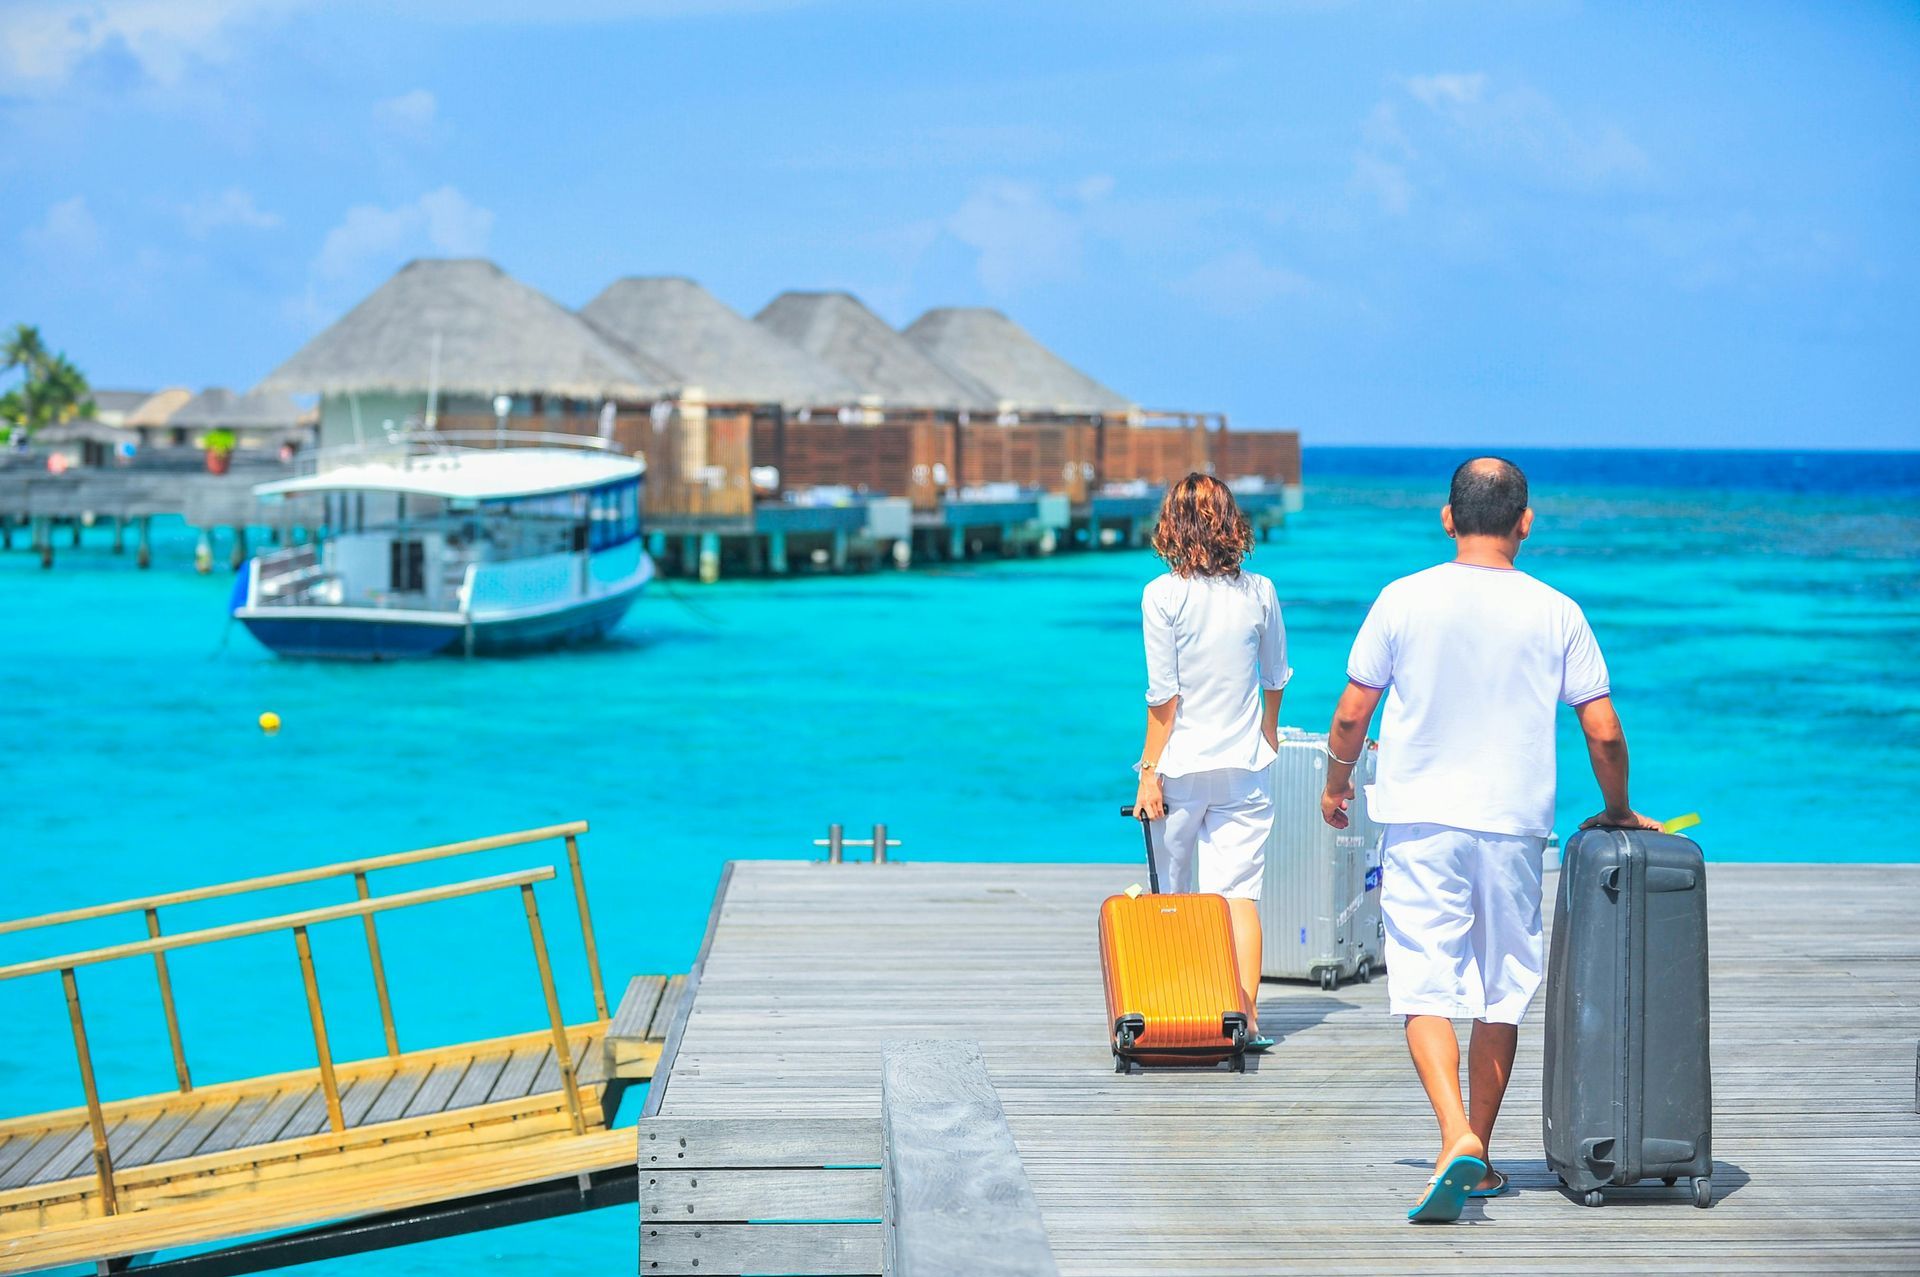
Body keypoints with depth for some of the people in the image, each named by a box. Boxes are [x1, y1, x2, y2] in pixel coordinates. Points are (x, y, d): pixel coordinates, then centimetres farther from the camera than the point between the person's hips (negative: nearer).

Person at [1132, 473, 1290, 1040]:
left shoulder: (1163, 595, -10)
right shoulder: (1260, 591, 1)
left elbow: (1163, 694, -12)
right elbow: (1276, 677, 14)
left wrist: (1149, 769, -7)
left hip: (1181, 764, -2)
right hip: (1245, 764, 2)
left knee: (1172, 893, 11)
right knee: (1239, 893, 1)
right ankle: (1247, 1019, -7)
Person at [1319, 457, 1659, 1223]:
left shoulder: (1404, 600, -2)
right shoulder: (1556, 613, -1)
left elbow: (1351, 713, 1)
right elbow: (1604, 732, -1)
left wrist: (1336, 784, 19)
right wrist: (1616, 811, 17)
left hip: (1421, 821, -1)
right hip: (1515, 823, 1)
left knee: (1424, 988, -3)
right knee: (1501, 992, 12)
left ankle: (1457, 1138, -22)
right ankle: (1479, 1161, 19)